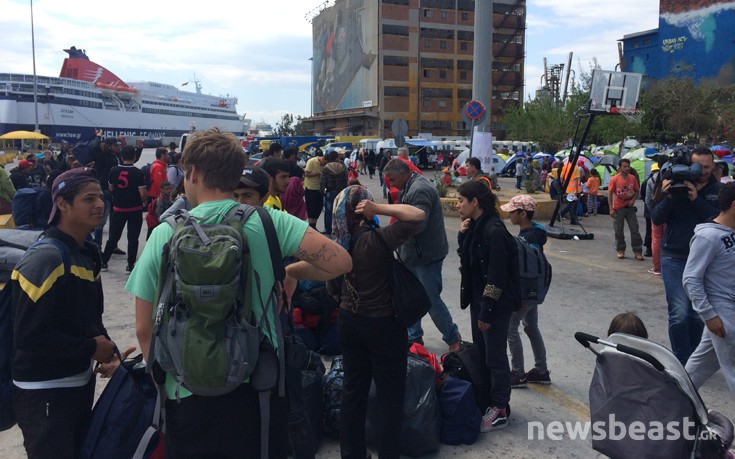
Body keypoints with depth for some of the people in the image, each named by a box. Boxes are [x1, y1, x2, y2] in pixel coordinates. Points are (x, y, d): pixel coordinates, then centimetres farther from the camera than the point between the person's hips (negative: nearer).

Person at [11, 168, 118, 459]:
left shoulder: (88, 253, 7)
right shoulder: (45, 259, -22)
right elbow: (29, 336, -26)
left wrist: (104, 345, -2)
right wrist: (90, 348, -18)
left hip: (82, 381, 9)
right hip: (44, 392, -9)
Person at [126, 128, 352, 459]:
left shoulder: (164, 235, -7)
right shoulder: (267, 221, -8)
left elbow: (144, 329, -3)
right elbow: (341, 261, -15)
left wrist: (165, 381, 13)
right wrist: (292, 271, 4)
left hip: (189, 397, 0)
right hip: (258, 388, 0)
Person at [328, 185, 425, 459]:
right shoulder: (377, 240, -22)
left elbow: (333, 289, 8)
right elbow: (418, 216, -26)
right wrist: (378, 208, -23)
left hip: (349, 322, 7)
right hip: (383, 325, -6)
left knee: (353, 389, 18)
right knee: (389, 395, 8)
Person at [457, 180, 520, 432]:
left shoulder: (494, 231, -22)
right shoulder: (475, 226, 5)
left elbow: (497, 276, -23)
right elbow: (467, 259, 12)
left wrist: (486, 311, -20)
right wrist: (462, 235, -2)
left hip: (497, 304, -9)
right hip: (478, 298, 9)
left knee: (495, 357, 2)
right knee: (480, 353, 18)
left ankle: (499, 411, 16)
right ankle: (484, 399, 33)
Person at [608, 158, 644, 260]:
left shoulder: (632, 178, 0)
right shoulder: (614, 179, -9)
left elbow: (636, 191, 12)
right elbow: (610, 194, -7)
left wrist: (633, 200, -9)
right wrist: (611, 209, -12)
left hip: (630, 207, 2)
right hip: (618, 209, -2)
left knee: (635, 230, 2)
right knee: (619, 231, 6)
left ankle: (638, 251, 9)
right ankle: (620, 250, 20)